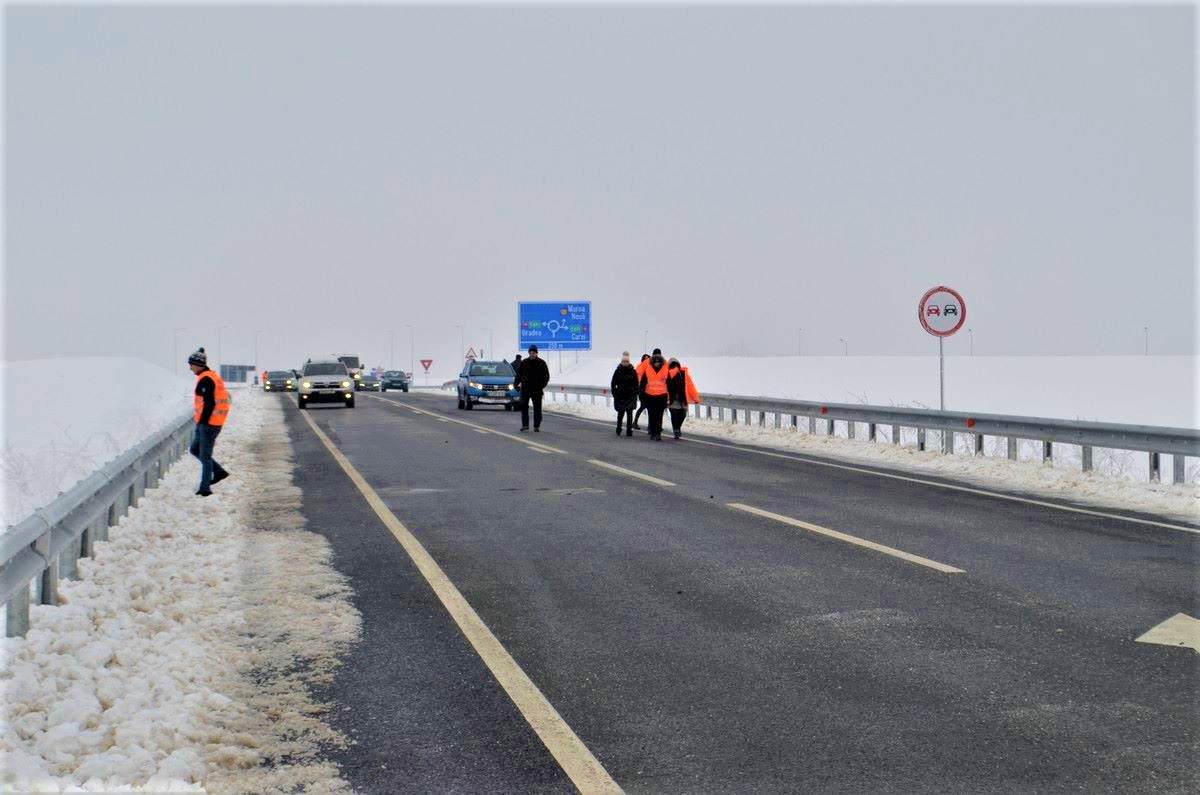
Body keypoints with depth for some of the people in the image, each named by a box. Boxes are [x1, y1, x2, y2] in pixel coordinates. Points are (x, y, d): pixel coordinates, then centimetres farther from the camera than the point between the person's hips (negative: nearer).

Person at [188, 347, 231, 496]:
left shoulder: (205, 379, -16)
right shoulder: (213, 376, 15)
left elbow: (209, 404, -22)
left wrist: (202, 423, -19)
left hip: (208, 423, -10)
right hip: (215, 422, 10)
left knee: (205, 456, -3)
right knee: (194, 450, 18)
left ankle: (205, 488, 2)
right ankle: (219, 471, 18)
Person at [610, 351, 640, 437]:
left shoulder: (633, 371, 2)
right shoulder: (618, 371, 1)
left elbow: (636, 384, 8)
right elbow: (613, 384, 6)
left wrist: (635, 393, 1)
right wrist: (614, 393, -1)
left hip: (630, 396, 0)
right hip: (620, 396, 0)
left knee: (629, 413, -2)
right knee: (620, 413, 3)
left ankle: (629, 430, 1)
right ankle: (618, 429, 21)